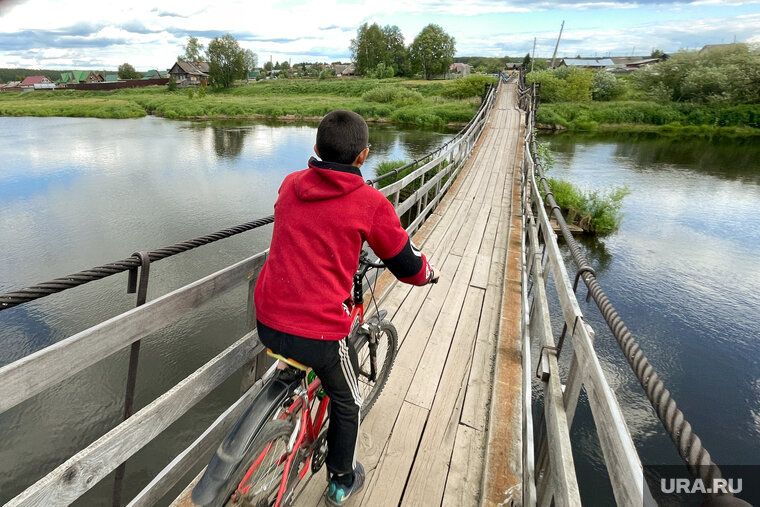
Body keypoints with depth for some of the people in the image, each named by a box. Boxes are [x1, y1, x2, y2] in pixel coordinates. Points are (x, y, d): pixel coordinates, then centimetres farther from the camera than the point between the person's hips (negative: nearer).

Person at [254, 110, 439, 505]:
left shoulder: (290, 185, 3)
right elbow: (407, 267, -4)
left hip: (267, 323, 6)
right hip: (319, 333, -5)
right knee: (346, 402, 24)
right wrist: (429, 273, 19)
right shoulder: (370, 202, -12)